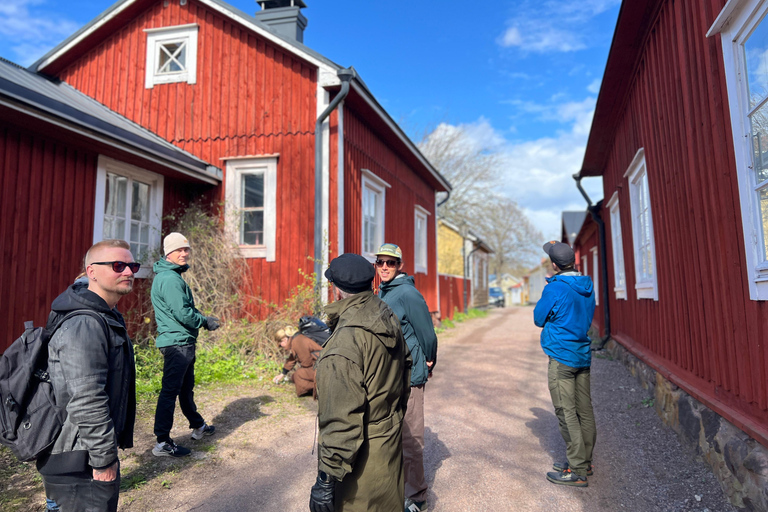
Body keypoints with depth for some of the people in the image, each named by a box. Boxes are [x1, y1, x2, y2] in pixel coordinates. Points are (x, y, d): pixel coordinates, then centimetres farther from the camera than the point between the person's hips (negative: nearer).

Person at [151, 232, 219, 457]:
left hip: (183, 342, 11)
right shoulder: (169, 278, -17)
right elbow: (182, 314, -23)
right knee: (170, 391, -5)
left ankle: (198, 427, 38)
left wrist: (203, 318, 5)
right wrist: (206, 322, -9)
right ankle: (162, 443, 2)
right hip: (176, 342, -11)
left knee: (186, 387, 22)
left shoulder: (173, 275, 16)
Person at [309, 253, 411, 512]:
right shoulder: (391, 321, -1)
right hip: (392, 442, 8)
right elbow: (405, 376, 13)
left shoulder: (346, 339, -29)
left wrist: (326, 480, -19)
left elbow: (341, 419, -28)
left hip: (362, 457, -8)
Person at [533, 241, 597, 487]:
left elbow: (539, 318, -5)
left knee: (566, 412, -3)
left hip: (562, 357, -8)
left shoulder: (555, 288, -16)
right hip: (583, 356, 8)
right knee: (584, 410, 13)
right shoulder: (587, 287, 7)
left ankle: (577, 471, 2)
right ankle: (584, 461, 25)